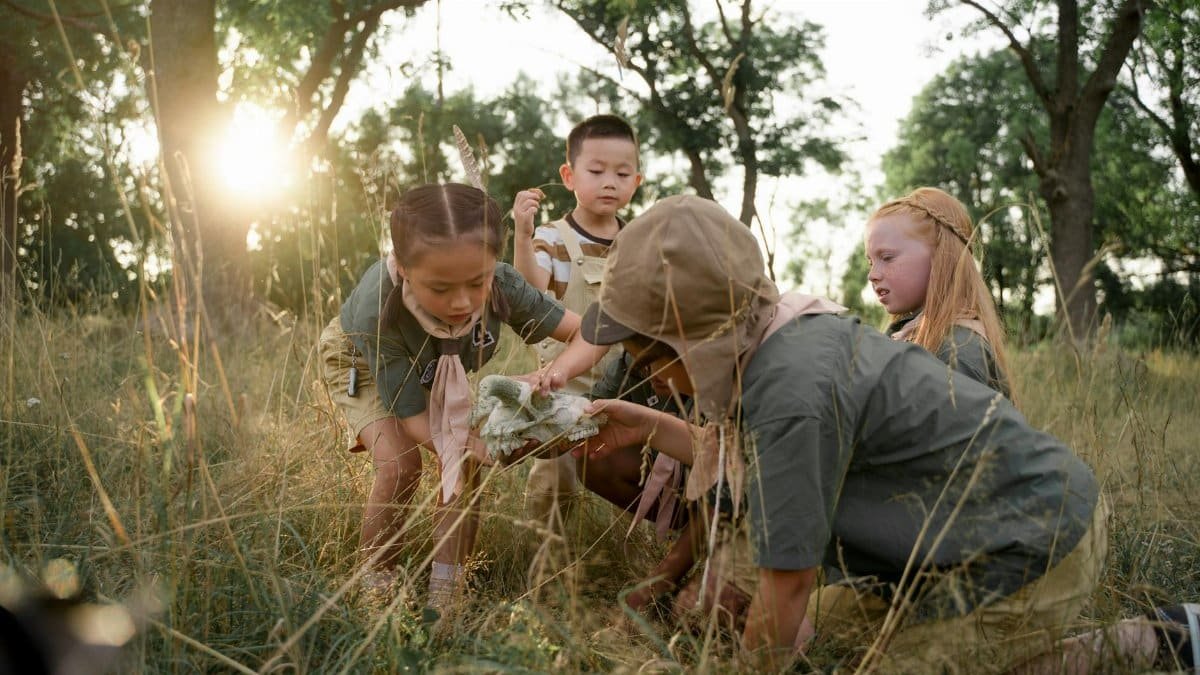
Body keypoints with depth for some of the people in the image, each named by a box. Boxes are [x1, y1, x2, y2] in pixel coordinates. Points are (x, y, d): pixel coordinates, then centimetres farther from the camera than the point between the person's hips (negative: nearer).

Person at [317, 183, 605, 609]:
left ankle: (444, 591, 3)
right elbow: (413, 417, -35)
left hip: (441, 373, 3)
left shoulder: (502, 285, -37)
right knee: (399, 466, -23)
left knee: (466, 466, -14)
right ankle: (376, 586, 0)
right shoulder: (376, 313, -44)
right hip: (363, 363, -3)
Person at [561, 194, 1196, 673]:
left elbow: (788, 579, -21)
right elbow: (745, 459, 16)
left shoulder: (790, 392, -30)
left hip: (1032, 549, -9)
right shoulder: (790, 327, -1)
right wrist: (649, 427, 10)